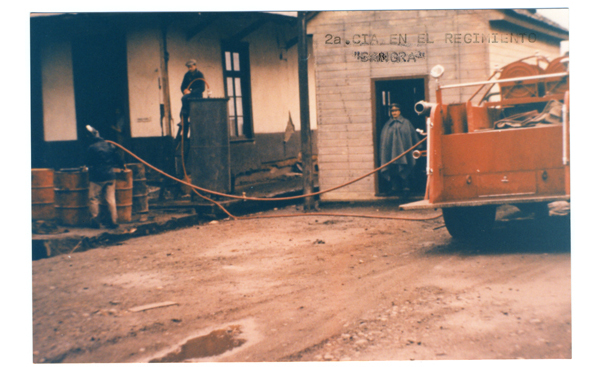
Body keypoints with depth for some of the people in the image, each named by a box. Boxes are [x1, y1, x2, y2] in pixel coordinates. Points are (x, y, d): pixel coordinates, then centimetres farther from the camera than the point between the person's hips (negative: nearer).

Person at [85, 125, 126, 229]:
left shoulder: (91, 148, -7)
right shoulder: (109, 146, 6)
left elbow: (88, 163, 1)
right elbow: (118, 159, 14)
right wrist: (122, 166, 34)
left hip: (97, 177, -4)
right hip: (110, 176, 5)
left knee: (94, 199, 6)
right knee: (111, 199, 7)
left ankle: (94, 220, 6)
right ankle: (113, 221, 7)